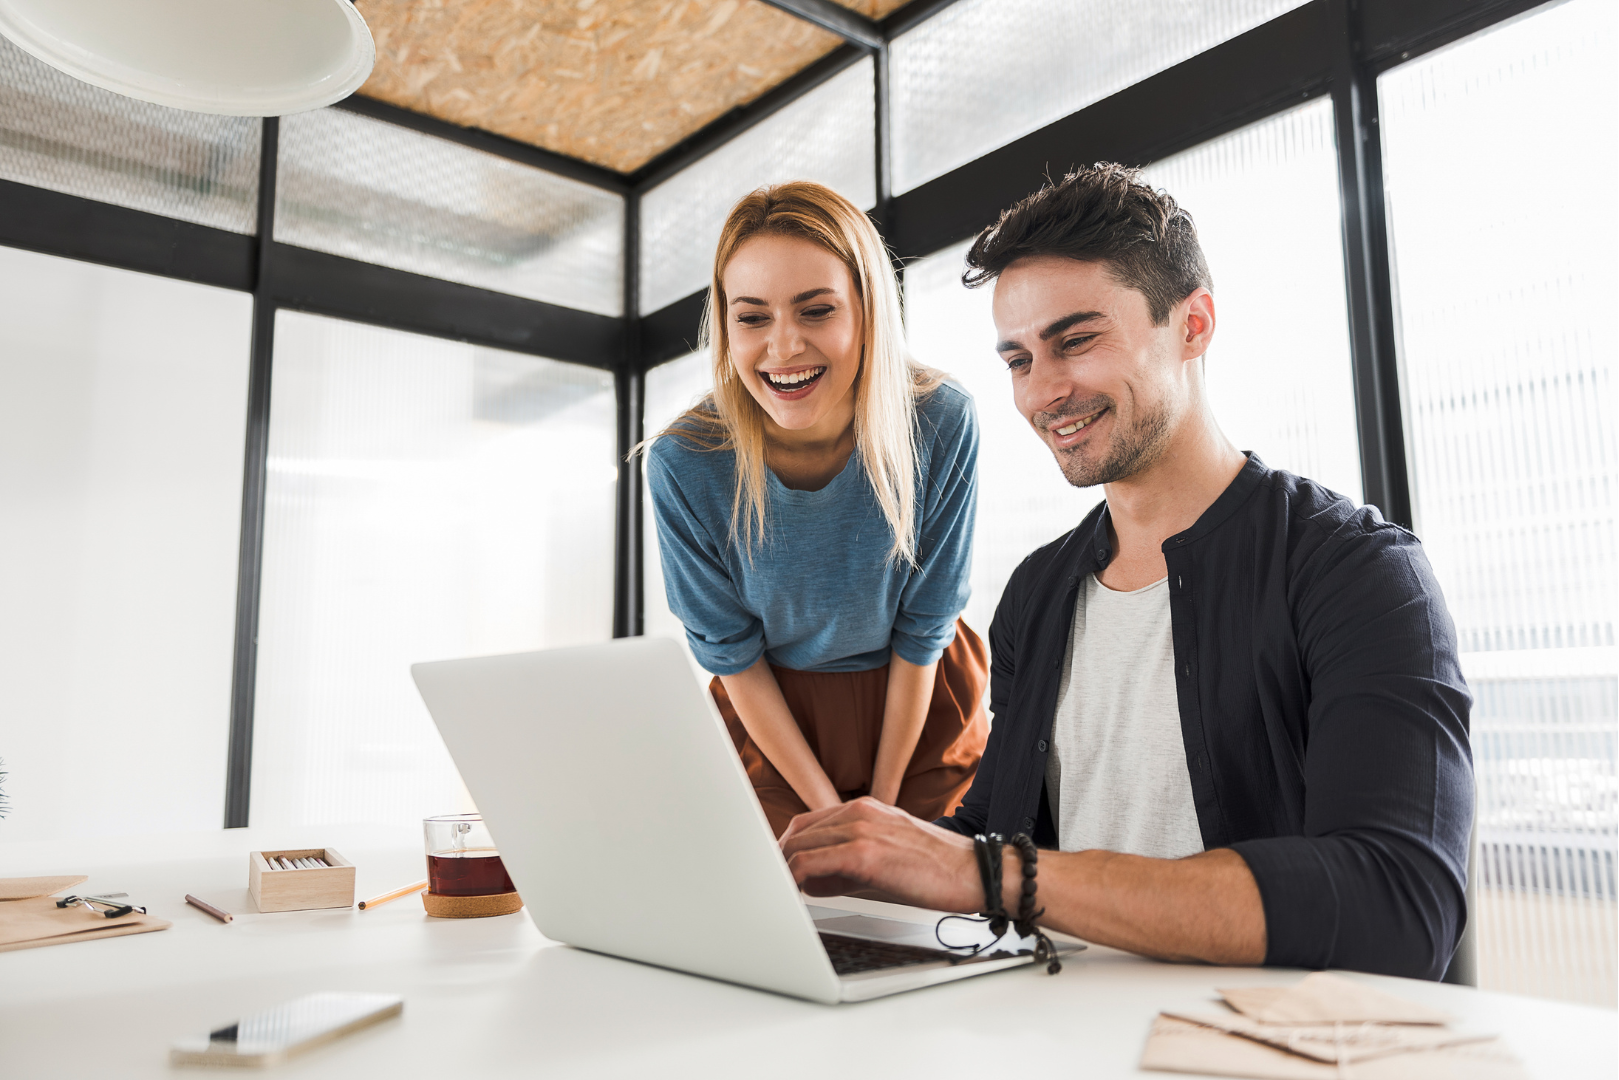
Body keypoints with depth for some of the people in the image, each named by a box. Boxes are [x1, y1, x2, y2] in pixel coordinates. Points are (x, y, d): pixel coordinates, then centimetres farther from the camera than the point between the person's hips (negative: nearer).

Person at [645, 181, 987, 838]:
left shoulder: (942, 426, -23)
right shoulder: (683, 464, -23)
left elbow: (922, 629, -12)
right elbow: (732, 654, -11)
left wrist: (882, 799, -6)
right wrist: (827, 811, -8)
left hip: (921, 709, 1)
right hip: (770, 718, 0)